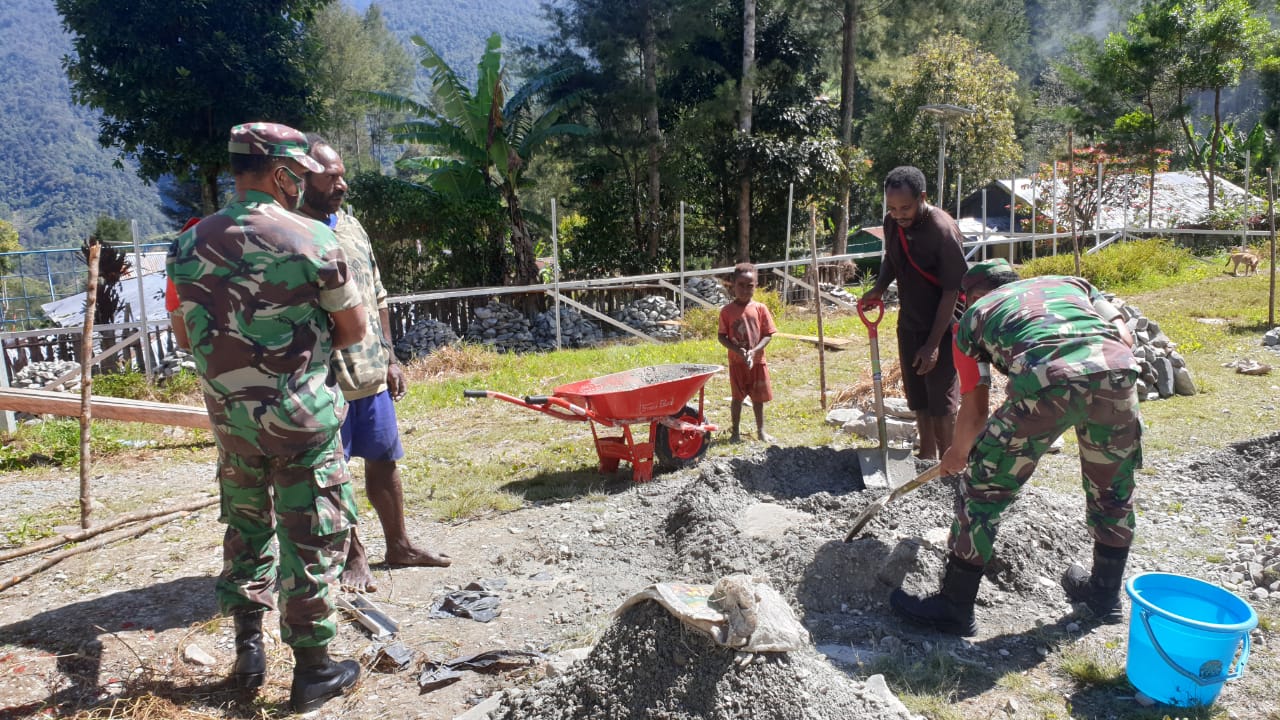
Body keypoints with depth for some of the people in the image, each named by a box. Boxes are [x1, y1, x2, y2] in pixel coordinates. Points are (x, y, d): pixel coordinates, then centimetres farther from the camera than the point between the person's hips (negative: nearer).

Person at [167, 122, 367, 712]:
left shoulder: (190, 244, 1)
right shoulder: (310, 239, -13)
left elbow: (184, 336, 10)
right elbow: (354, 328, -7)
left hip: (229, 416, 5)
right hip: (301, 417, -5)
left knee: (246, 525, 21)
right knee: (311, 537, 6)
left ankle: (248, 650, 31)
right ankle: (313, 669, 15)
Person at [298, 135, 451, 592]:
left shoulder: (350, 225, 10)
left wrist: (389, 358, 14)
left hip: (371, 374, 7)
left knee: (383, 460, 16)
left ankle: (399, 545, 31)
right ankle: (353, 555, 25)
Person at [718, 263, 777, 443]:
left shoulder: (760, 308, -4)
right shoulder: (727, 311, -6)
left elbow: (768, 334, -3)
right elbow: (722, 336, -5)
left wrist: (754, 351, -18)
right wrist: (738, 350, -19)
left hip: (757, 360, 2)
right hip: (736, 361, -1)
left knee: (758, 397, 12)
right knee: (737, 397, 6)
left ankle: (761, 431, 25)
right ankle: (735, 432, 17)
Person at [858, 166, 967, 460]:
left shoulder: (944, 231, -24)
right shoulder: (892, 223, -4)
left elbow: (951, 291, -21)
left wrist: (934, 343, -21)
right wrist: (878, 288, -4)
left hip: (941, 327, -7)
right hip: (909, 323, 7)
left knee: (942, 401, 0)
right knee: (917, 397, 16)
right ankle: (927, 455, 31)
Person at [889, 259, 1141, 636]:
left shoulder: (975, 315, 28)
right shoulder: (1072, 283, 36)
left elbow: (974, 408, 29)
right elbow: (1125, 336, 20)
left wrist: (958, 453, 46)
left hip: (1046, 380, -4)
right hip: (1118, 370, 4)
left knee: (984, 488, 12)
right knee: (1112, 488, 28)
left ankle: (954, 608, 20)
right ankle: (1106, 594, 47)